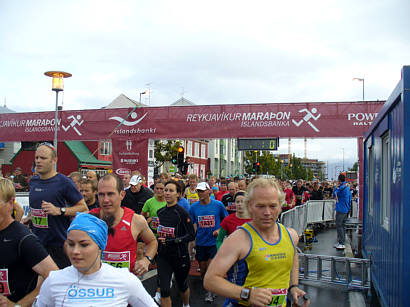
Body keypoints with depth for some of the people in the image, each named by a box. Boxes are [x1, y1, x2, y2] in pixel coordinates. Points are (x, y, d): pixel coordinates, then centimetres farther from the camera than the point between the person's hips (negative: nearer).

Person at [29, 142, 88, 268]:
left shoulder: (64, 182, -10)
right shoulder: (33, 181, 10)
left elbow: (83, 207, -11)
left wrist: (59, 210, -20)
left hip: (59, 245, -6)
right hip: (36, 243, 6)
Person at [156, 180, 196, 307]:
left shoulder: (182, 213, -13)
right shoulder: (160, 212, 2)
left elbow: (191, 235, -15)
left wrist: (172, 241, -22)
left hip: (180, 256, -3)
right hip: (163, 256, 3)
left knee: (182, 286, 18)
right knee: (164, 290, -6)